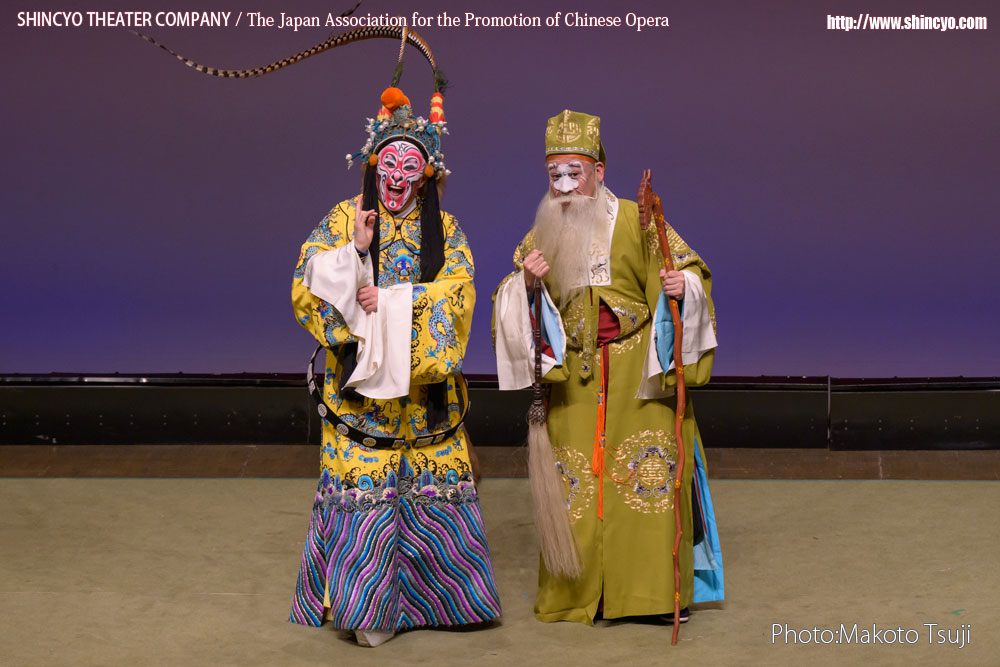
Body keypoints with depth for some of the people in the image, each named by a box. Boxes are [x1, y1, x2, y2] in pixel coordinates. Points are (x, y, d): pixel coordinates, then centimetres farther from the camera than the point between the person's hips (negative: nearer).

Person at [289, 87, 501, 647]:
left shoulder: (445, 230, 9)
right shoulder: (345, 219, 5)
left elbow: (457, 296, -6)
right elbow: (309, 288, -5)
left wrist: (392, 300, -15)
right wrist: (356, 249, -18)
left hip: (426, 389, 2)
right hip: (362, 390, -2)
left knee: (434, 491, 3)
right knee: (365, 491, -5)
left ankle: (439, 591, 19)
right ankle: (368, 605, 5)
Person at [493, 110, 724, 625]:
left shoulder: (636, 222, 1)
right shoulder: (543, 234, 12)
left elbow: (689, 269, 2)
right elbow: (513, 308, 10)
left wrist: (683, 284, -20)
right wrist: (526, 281, -11)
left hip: (637, 374, -3)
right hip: (573, 379, 3)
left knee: (646, 471, -8)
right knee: (575, 481, 2)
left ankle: (652, 587, 0)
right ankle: (576, 593, 11)